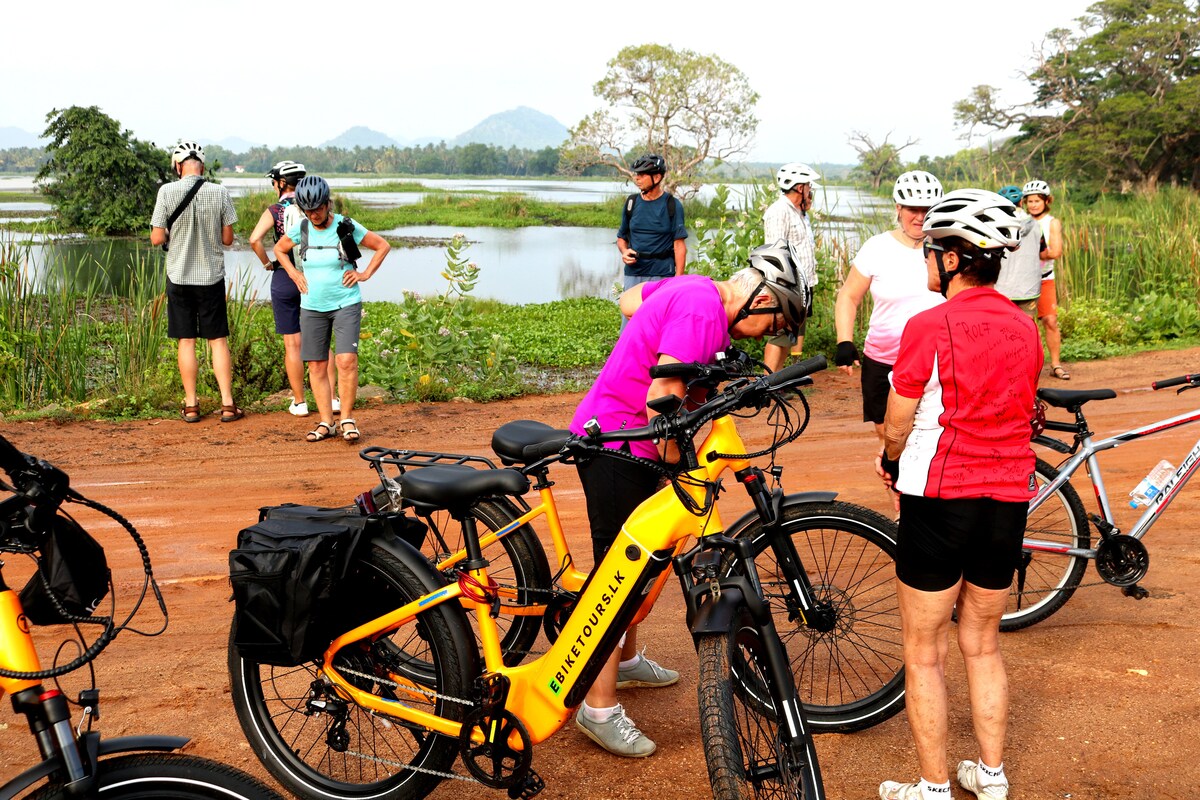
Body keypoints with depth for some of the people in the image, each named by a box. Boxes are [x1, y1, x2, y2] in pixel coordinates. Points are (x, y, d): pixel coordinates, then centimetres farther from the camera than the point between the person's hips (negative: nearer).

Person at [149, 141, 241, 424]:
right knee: (218, 341, 7)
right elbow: (227, 239, -1)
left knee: (186, 341, 7)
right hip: (212, 276, 1)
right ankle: (228, 405, 6)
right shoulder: (219, 193, -6)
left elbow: (157, 239, -7)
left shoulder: (167, 191, -8)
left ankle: (191, 406, 11)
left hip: (179, 277, 0)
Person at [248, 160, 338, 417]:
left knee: (292, 344, 5)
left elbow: (254, 239, -18)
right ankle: (332, 398, 9)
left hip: (285, 279, -2)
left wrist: (267, 263, -3)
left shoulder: (275, 210, -5)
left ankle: (299, 403, 10)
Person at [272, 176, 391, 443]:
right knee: (317, 367, 3)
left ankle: (347, 419, -1)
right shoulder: (301, 229, 1)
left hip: (346, 304, -3)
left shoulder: (347, 227, -7)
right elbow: (279, 249, 21)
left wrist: (365, 274, -2)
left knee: (346, 361, -14)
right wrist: (294, 274, 9)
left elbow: (383, 246, 4)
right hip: (312, 307, 3)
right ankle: (325, 423, 12)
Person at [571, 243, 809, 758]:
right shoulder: (704, 310, -22)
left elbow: (629, 300, 25)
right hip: (616, 443, -11)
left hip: (621, 436, 11)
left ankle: (627, 659, 41)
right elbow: (661, 396, -27)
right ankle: (600, 708, 0)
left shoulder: (690, 288, 7)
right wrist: (678, 468, -20)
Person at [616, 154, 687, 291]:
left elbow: (679, 246, -5)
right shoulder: (632, 202, 10)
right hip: (633, 273, 4)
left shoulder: (672, 205, -2)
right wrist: (624, 252, -3)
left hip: (662, 274, -4)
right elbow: (621, 237, 20)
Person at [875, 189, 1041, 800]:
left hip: (941, 501, -6)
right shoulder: (1025, 329, 5)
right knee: (983, 645, 20)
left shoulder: (930, 326, -15)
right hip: (1009, 502, 6)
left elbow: (897, 426, -11)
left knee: (925, 654, 8)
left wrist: (891, 461, 12)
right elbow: (1015, 414, 12)